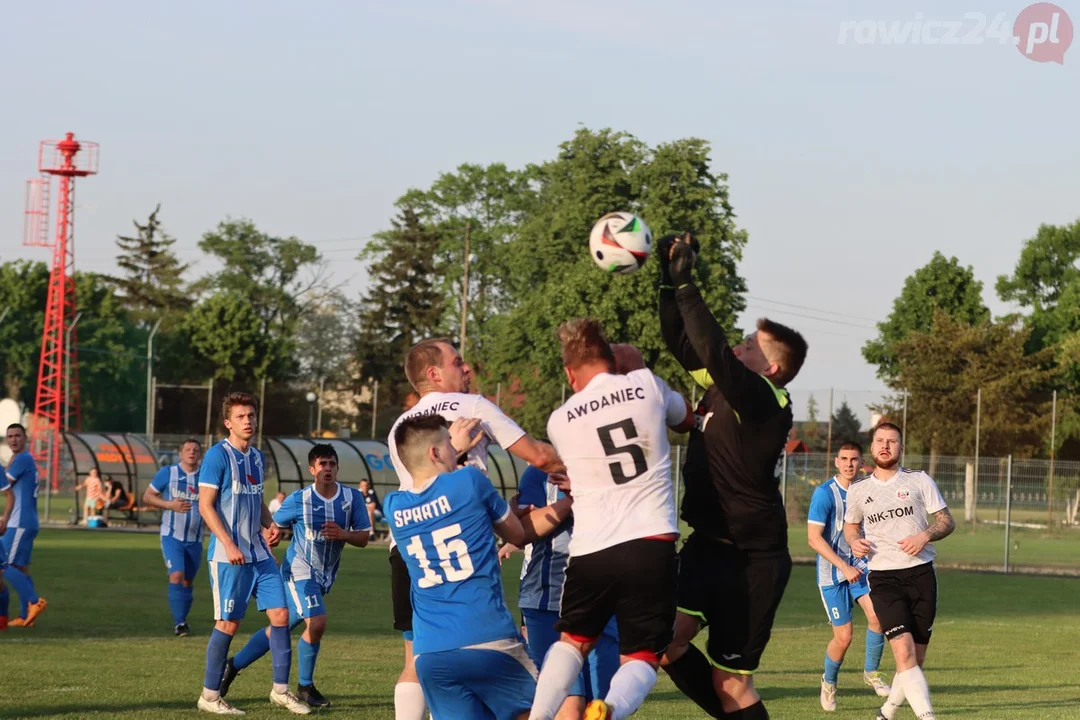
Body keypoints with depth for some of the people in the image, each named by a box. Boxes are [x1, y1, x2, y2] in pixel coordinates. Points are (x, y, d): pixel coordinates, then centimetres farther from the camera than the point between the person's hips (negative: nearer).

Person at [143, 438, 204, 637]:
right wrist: (170, 505, -15)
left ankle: (182, 621, 24)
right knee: (176, 576, -18)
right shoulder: (167, 473, -3)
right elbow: (147, 496, 0)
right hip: (172, 536, -3)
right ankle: (179, 623, -15)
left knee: (188, 581, 10)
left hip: (195, 539, 3)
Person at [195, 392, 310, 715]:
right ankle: (209, 696, 9)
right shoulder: (218, 455, -10)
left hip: (259, 553, 7)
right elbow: (205, 505, -13)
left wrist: (269, 525, 4)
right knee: (228, 623, -2)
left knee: (280, 614, 3)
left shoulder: (257, 457, 13)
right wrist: (228, 544, -21)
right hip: (228, 555, -7)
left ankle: (281, 689, 12)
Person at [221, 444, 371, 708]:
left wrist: (342, 534, -21)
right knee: (316, 623, -21)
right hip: (299, 571, -5)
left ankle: (234, 665, 29)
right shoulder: (299, 500, -11)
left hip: (324, 576, 5)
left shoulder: (352, 498, -4)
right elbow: (273, 527, 2)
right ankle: (305, 687, -2)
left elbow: (363, 538, -2)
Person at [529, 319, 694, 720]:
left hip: (591, 551, 1)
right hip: (652, 544, -1)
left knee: (573, 640, 25)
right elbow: (687, 421, 27)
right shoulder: (646, 385, 6)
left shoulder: (560, 421, 8)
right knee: (642, 658, 7)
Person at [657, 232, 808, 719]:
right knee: (662, 640, -6)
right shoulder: (722, 387, 7)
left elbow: (714, 352, -31)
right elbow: (682, 343, 14)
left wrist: (685, 285, -27)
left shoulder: (763, 400, -17)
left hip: (751, 562, -8)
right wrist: (669, 280, 4)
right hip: (707, 547, 8)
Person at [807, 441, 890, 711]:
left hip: (860, 565, 4)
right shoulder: (824, 493, -14)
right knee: (843, 637, -5)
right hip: (832, 572, -4)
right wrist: (844, 567, -20)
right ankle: (829, 682, 24)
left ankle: (871, 671, 2)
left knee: (877, 615, -21)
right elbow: (814, 538, -17)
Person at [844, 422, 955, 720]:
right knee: (904, 652, -20)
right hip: (884, 578, -1)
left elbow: (947, 521, 6)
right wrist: (855, 542, 3)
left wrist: (925, 536, -14)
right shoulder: (858, 491, 9)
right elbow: (850, 525, 26)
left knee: (916, 659, 4)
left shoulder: (920, 481, 5)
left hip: (921, 573, 1)